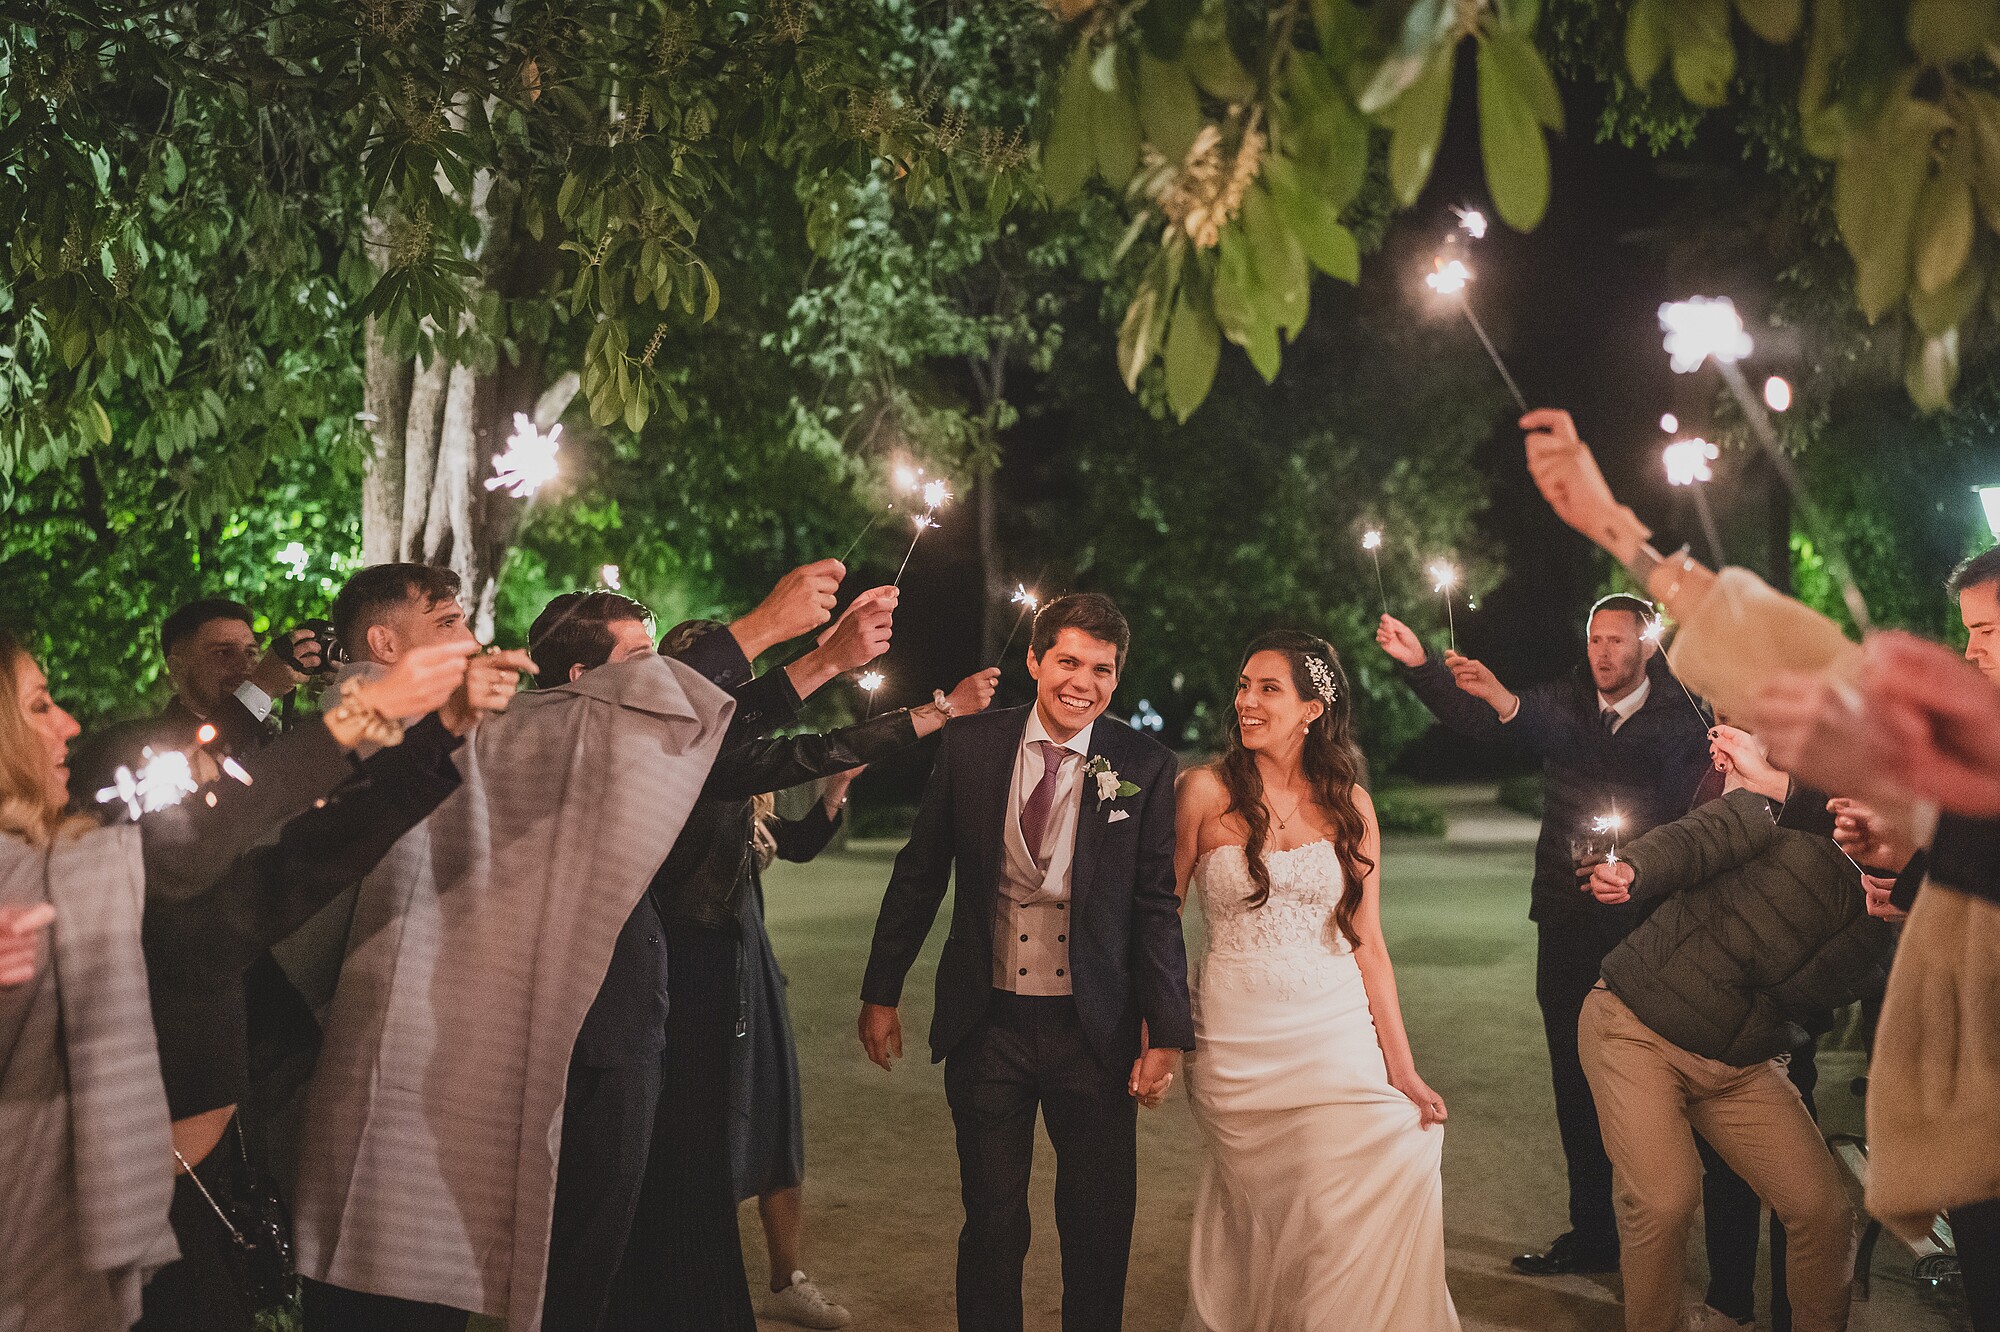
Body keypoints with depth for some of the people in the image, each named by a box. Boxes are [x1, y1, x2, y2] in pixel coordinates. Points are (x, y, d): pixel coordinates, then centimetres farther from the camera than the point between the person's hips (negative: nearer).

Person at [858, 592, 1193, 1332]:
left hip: (1095, 1030, -1)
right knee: (992, 1222, 12)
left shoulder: (1144, 769, -4)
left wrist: (1167, 1032, -8)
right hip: (988, 1023, 1)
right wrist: (882, 992, 7)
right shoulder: (969, 748, -1)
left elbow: (1157, 908, -3)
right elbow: (919, 875, 6)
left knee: (1099, 1228, 10)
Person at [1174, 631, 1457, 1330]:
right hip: (1237, 1042, -2)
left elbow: (1366, 940, 5)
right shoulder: (1208, 789, -2)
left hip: (1335, 1033, 2)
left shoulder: (1349, 803, 5)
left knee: (1406, 1154, -13)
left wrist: (1401, 1066, 1)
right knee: (1263, 1219, -1)